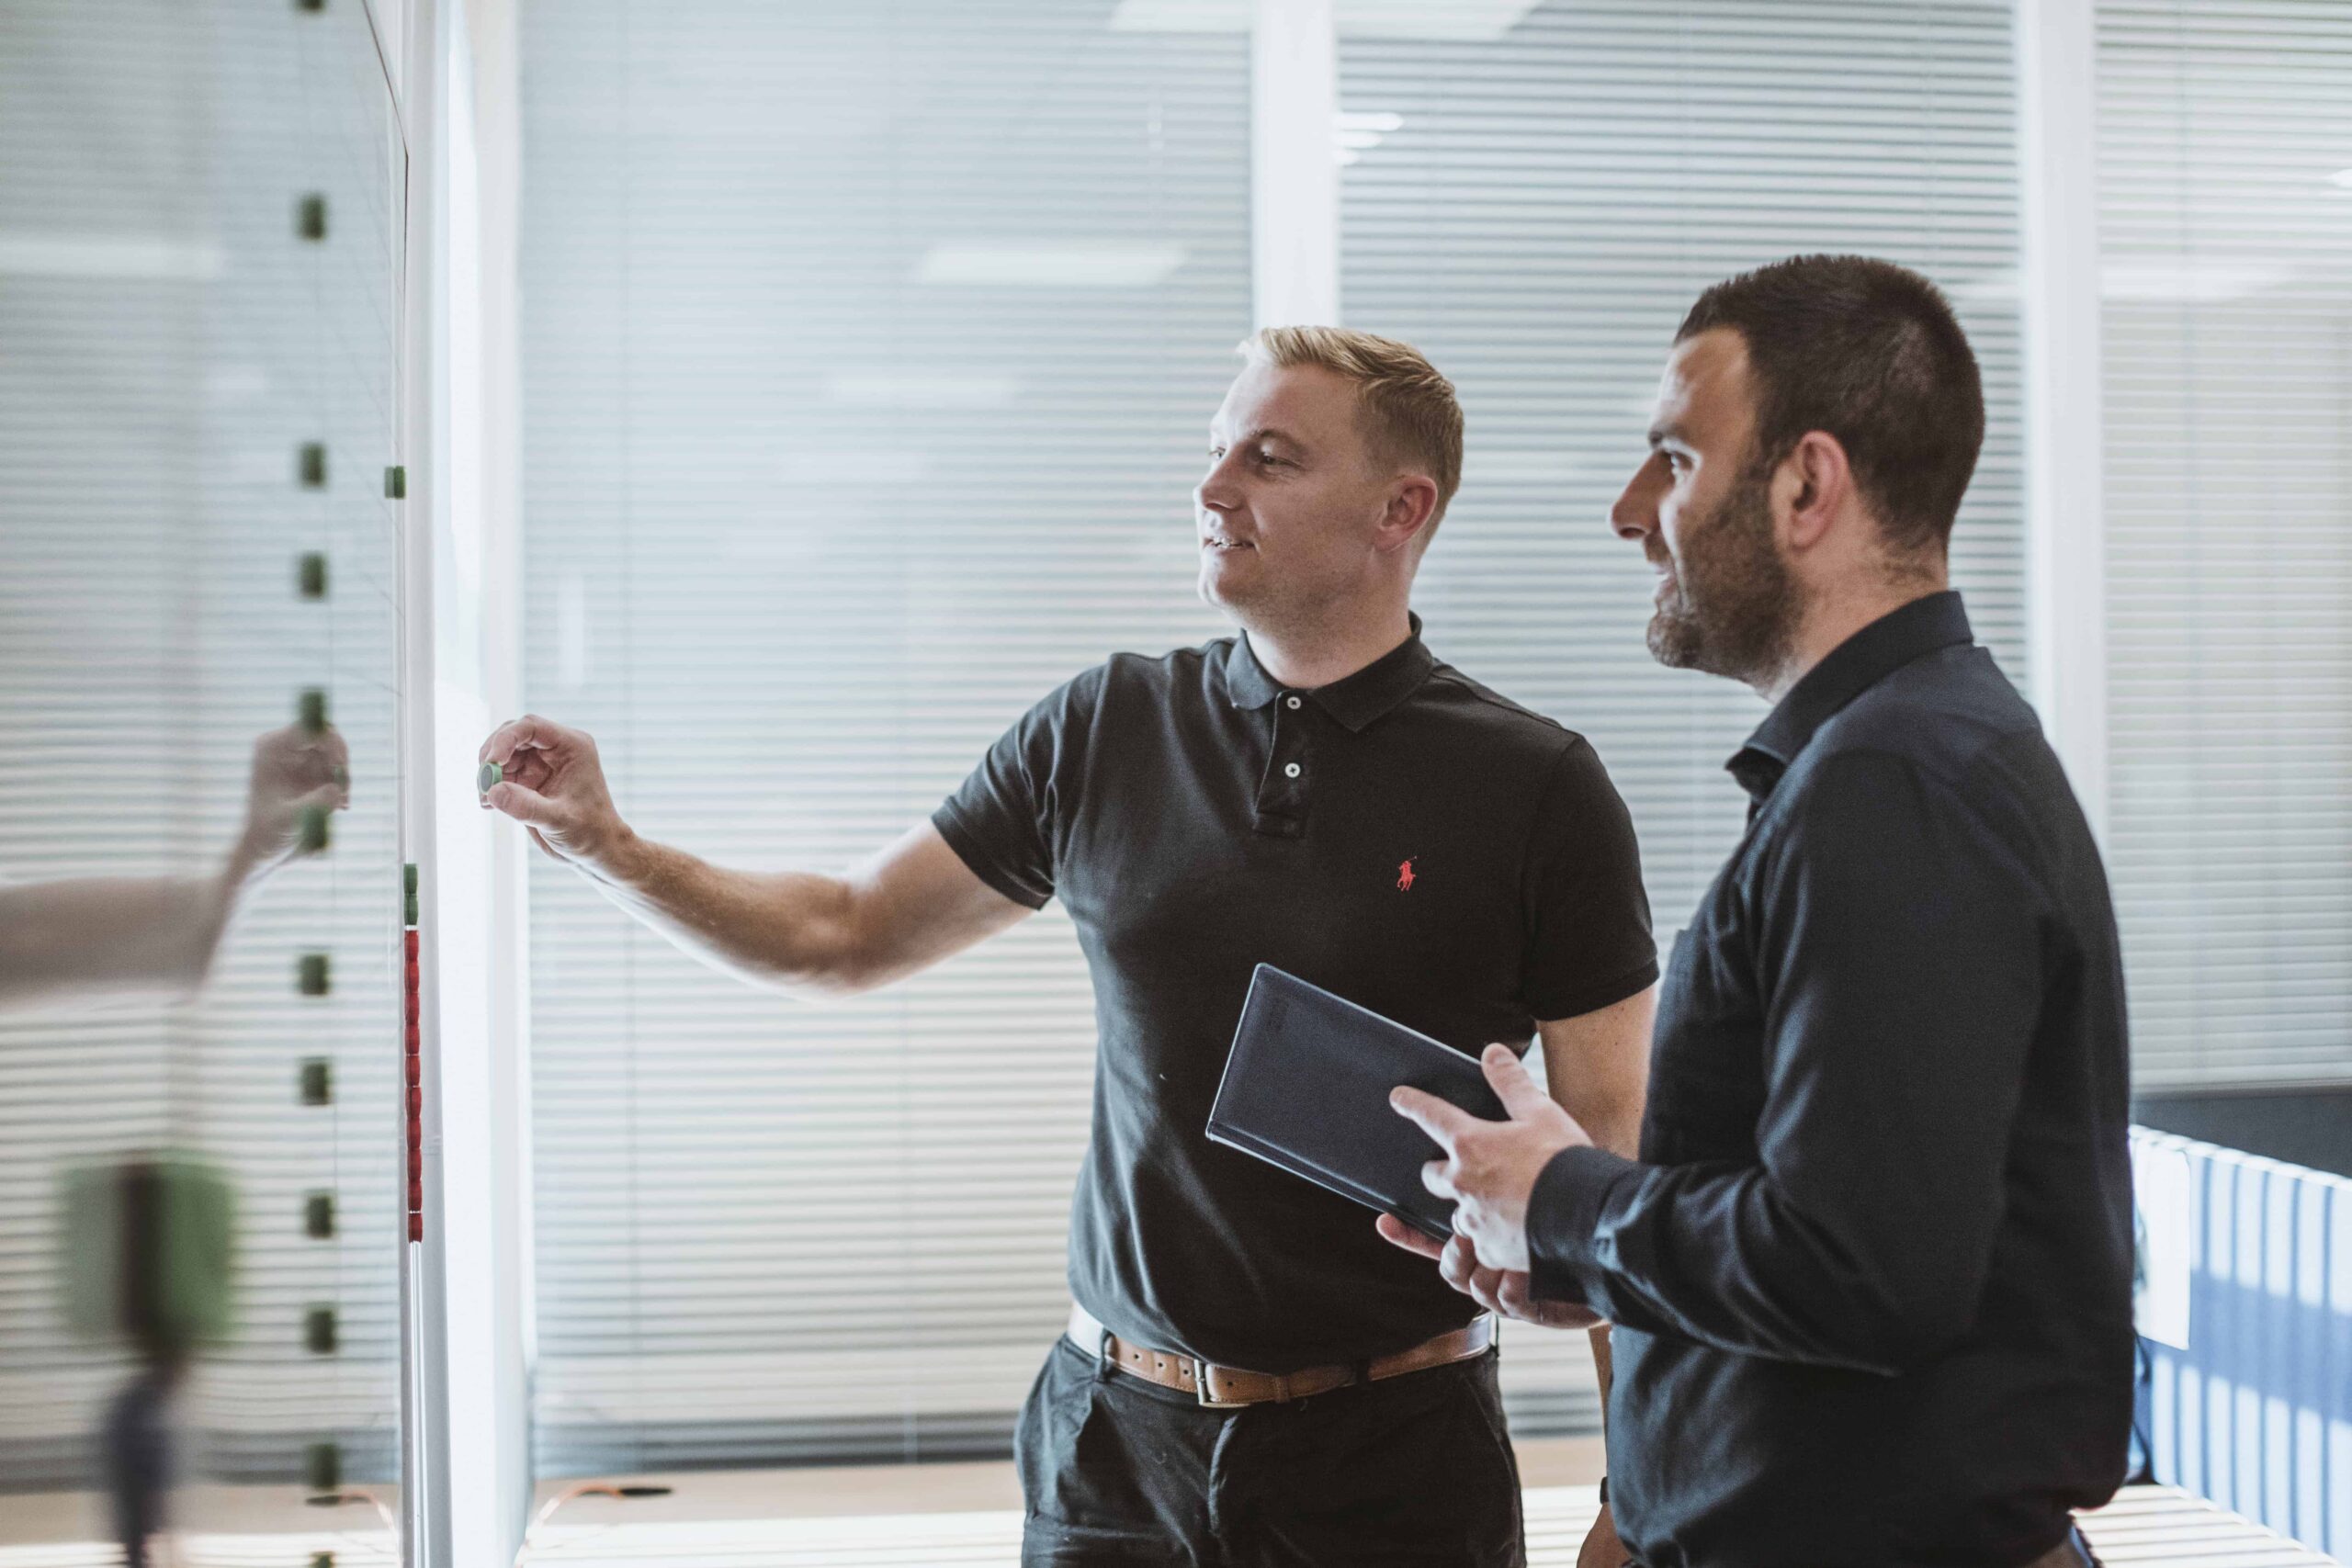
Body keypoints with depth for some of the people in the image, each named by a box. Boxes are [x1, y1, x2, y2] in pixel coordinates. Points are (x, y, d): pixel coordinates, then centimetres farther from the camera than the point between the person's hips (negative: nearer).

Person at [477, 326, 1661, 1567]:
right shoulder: (1106, 732, 3)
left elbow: (1613, 1144, -6)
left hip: (1392, 1461, -3)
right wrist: (611, 849, -4)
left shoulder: (1535, 789, -6)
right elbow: (845, 936, 11)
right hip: (1114, 1441, 3)